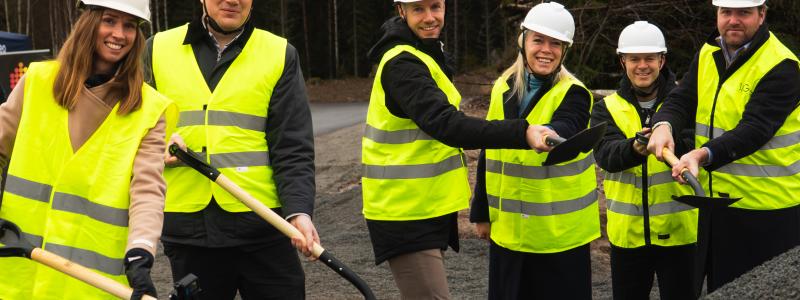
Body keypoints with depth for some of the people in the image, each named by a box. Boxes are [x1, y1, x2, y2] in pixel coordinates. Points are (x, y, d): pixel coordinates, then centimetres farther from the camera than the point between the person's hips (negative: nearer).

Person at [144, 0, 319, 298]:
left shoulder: (280, 55, 5)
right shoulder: (158, 49, 9)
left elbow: (293, 150, -1)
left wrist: (299, 211, -17)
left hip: (262, 226, -1)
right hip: (187, 227, 2)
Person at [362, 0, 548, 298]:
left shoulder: (426, 55, 13)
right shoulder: (401, 64, -20)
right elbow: (446, 124, -33)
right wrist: (522, 133, -43)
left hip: (427, 209, 10)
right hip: (406, 216, -10)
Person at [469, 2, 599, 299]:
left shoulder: (573, 94, -9)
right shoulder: (503, 88, 6)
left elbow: (566, 128, -32)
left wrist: (549, 133, -56)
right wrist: (481, 212, 16)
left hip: (559, 232, -5)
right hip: (507, 229, 5)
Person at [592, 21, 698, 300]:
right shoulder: (607, 108, 2)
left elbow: (696, 149, -19)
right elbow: (606, 155, -16)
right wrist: (634, 148, -38)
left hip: (678, 227, -2)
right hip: (627, 230, 2)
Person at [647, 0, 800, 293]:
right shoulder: (708, 55, 8)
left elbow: (754, 130, -25)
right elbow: (681, 100, 0)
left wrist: (703, 155, -39)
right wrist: (664, 125, -23)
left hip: (766, 212, -7)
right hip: (716, 199, 7)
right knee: (719, 289, 16)